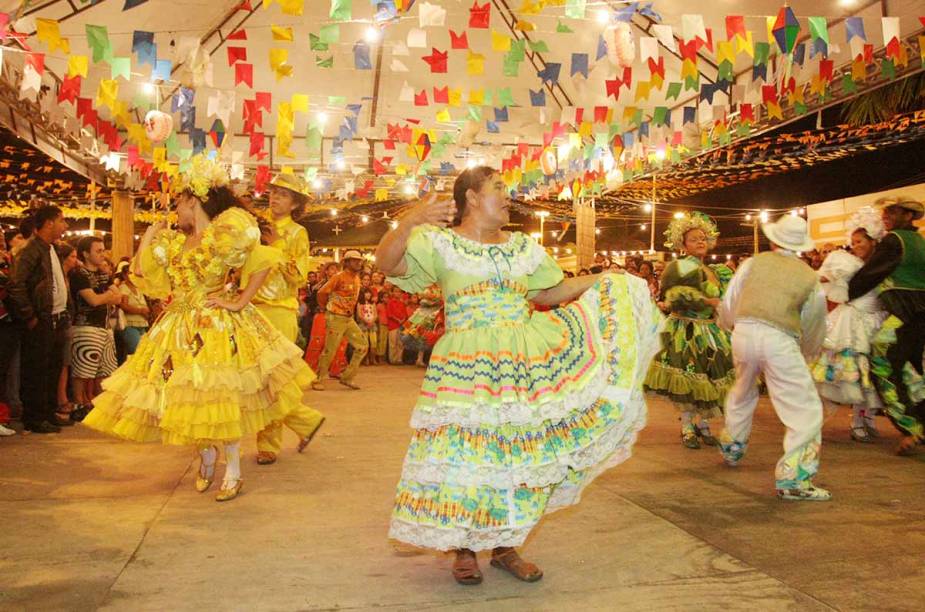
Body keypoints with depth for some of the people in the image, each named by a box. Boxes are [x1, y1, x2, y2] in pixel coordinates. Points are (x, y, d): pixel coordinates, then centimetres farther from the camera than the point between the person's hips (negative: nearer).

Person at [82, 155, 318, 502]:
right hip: (180, 327, 6)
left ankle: (233, 471, 8)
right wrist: (150, 235, 14)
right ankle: (206, 454, 31)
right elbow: (142, 272, 10)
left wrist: (240, 302, -14)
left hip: (218, 326, -6)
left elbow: (264, 264, -14)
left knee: (221, 398, -5)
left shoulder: (228, 231, -8)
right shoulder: (173, 242, 12)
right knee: (188, 395, 9)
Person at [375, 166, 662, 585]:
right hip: (467, 369, -5)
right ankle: (464, 550, 19)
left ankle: (505, 546, 24)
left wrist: (599, 282, 14)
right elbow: (386, 264, -14)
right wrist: (409, 221, -29)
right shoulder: (440, 242, -1)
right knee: (464, 455, -2)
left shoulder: (523, 247, 16)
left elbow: (550, 292, 23)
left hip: (526, 365, 5)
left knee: (522, 454, 7)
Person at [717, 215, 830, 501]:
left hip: (743, 333, 4)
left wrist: (729, 323, 35)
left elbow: (728, 304, 13)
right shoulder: (810, 277, 10)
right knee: (805, 408, 4)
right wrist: (809, 351, 39)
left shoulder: (754, 263, 11)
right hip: (780, 339, -3)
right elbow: (815, 325, 20)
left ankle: (731, 450, 47)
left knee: (742, 393, 29)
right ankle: (793, 478, -3)